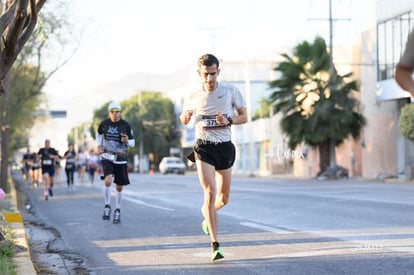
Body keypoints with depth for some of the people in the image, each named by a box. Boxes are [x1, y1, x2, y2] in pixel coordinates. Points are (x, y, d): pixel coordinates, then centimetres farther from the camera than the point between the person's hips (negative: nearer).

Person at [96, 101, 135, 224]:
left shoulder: (125, 126, -6)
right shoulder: (104, 124, -1)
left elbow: (132, 143, 1)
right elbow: (99, 134, 21)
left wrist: (127, 141, -21)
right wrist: (99, 146, 6)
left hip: (121, 159, 1)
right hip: (107, 157, 0)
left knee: (119, 187, 7)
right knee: (108, 181, -23)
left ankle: (117, 211, 25)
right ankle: (107, 207, -6)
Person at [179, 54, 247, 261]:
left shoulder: (231, 91, -2)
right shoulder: (195, 97, -1)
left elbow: (244, 117, 5)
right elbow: (184, 119, 15)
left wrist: (228, 121, -15)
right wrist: (185, 116, -10)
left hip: (225, 147, 2)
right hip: (204, 148, -2)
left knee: (223, 199, 10)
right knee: (210, 193, -16)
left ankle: (207, 217, 46)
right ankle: (215, 245, -15)